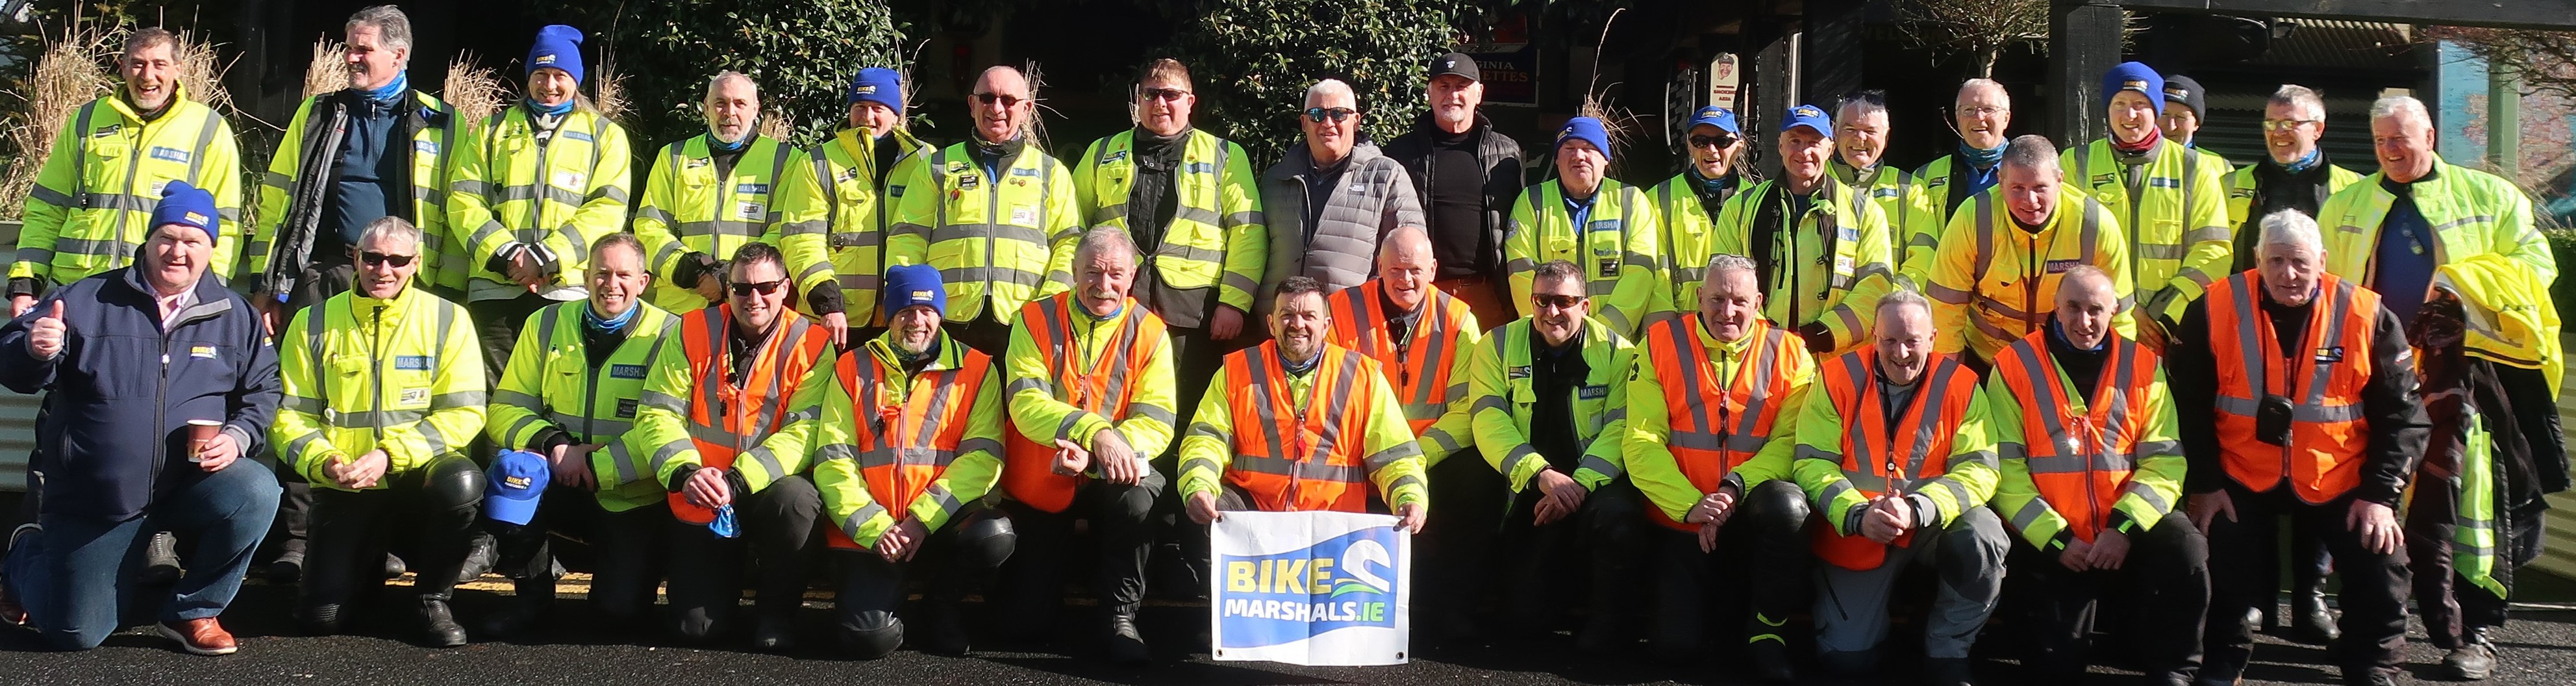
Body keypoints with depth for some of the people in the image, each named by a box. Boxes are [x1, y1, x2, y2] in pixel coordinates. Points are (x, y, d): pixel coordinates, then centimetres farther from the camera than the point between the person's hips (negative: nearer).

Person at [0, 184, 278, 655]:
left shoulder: (235, 317, 4)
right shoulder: (85, 300, -3)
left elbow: (262, 391, 9)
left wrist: (237, 437, -11)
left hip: (189, 487, 1)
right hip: (89, 500, -1)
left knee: (257, 492, -30)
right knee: (76, 635, 1)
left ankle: (192, 611, -7)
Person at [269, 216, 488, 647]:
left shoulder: (447, 320, -1)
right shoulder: (313, 324, 4)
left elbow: (464, 413, -8)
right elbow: (288, 415, 3)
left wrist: (391, 456, -20)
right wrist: (321, 461, -18)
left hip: (417, 479, -1)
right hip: (343, 490, 1)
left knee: (461, 481, -37)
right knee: (321, 618, -16)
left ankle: (434, 600, -10)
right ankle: (369, 559, 23)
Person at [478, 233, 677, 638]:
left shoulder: (667, 336, -6)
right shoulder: (546, 325, 5)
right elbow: (505, 409, 3)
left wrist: (597, 465, -21)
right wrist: (552, 444, -17)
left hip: (633, 499, -3)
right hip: (559, 487, 3)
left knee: (623, 608, -22)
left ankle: (617, 560, 17)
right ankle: (534, 593, -5)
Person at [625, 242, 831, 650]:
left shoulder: (810, 345, -8)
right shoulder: (693, 332, -2)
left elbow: (804, 431, -17)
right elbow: (657, 413, -5)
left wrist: (738, 480, -29)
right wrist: (685, 472, -24)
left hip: (766, 492, -1)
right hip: (699, 500, 1)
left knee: (796, 499, -38)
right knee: (696, 627, -9)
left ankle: (778, 609, -10)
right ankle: (728, 576, 29)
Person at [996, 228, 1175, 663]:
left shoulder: (1149, 332, -7)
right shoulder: (1036, 321, -9)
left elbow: (1158, 422, -15)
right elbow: (1026, 403, -22)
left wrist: (1091, 457, -33)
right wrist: (1095, 432, -38)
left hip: (1110, 478, 0)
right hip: (1039, 482, 0)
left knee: (1138, 496, -36)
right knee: (1031, 618, -2)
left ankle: (1120, 614, -15)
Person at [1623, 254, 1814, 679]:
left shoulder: (1788, 355, -1)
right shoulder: (1662, 344, -2)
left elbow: (1790, 441, -10)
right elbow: (1642, 442, -9)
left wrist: (1736, 487, -27)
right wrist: (1690, 505, -22)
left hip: (1752, 519, 0)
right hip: (1679, 520, 0)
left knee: (1788, 503, -35)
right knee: (1677, 645, -12)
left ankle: (1768, 630, -13)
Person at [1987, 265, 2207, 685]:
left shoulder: (2143, 366, 5)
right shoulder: (2015, 366, -2)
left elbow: (2163, 461, -2)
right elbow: (2006, 468, -8)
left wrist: (2125, 528, -17)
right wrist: (2056, 539, -16)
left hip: (2126, 535, 2)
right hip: (2047, 542, -1)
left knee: (2185, 550, -27)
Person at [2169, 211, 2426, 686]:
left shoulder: (2365, 316, -7)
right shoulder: (2215, 311, -8)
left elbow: (2401, 414, -2)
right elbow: (2189, 406, -2)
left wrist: (2381, 493, -8)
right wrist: (2203, 483, -6)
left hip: (2340, 480, 1)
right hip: (2241, 476, -1)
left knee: (2380, 559, -8)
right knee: (2227, 566, -12)